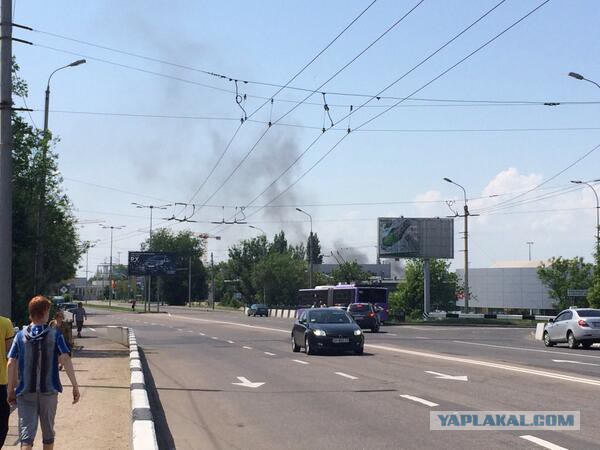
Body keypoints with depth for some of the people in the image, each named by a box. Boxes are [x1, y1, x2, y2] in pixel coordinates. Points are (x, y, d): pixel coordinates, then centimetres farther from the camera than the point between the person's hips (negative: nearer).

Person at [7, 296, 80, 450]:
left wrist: (11, 390, 4)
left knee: (26, 433, -4)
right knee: (48, 431, 17)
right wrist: (75, 386, -11)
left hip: (25, 392, 0)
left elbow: (11, 363, -3)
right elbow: (65, 360, -13)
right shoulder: (55, 335, -4)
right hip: (49, 391, 0)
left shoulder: (21, 336, 0)